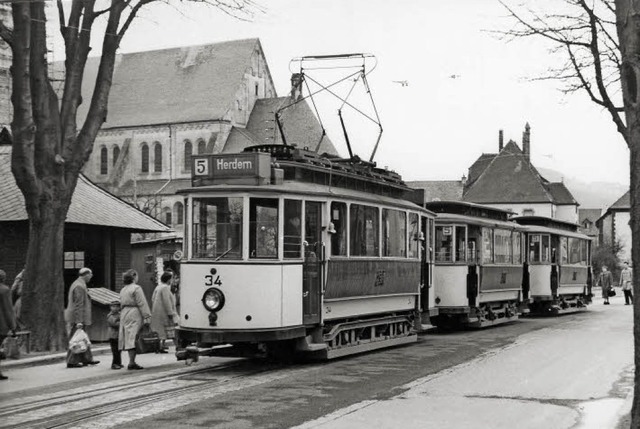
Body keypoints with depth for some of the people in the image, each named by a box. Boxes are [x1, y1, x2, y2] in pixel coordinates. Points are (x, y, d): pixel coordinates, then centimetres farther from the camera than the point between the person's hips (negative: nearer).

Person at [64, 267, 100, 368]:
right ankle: (71, 362, 0)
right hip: (77, 318, -10)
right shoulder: (80, 286, -17)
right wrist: (79, 321, -24)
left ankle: (87, 359, 19)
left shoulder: (76, 284, 16)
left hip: (75, 318, 10)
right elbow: (78, 305, -22)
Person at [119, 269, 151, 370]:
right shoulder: (136, 288, -9)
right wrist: (147, 317, -14)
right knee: (133, 338, -9)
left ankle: (131, 361, 11)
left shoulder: (123, 290, 17)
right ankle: (132, 363, -12)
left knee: (129, 339, 9)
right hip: (134, 315, -8)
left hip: (124, 315, 8)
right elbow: (142, 304, -14)